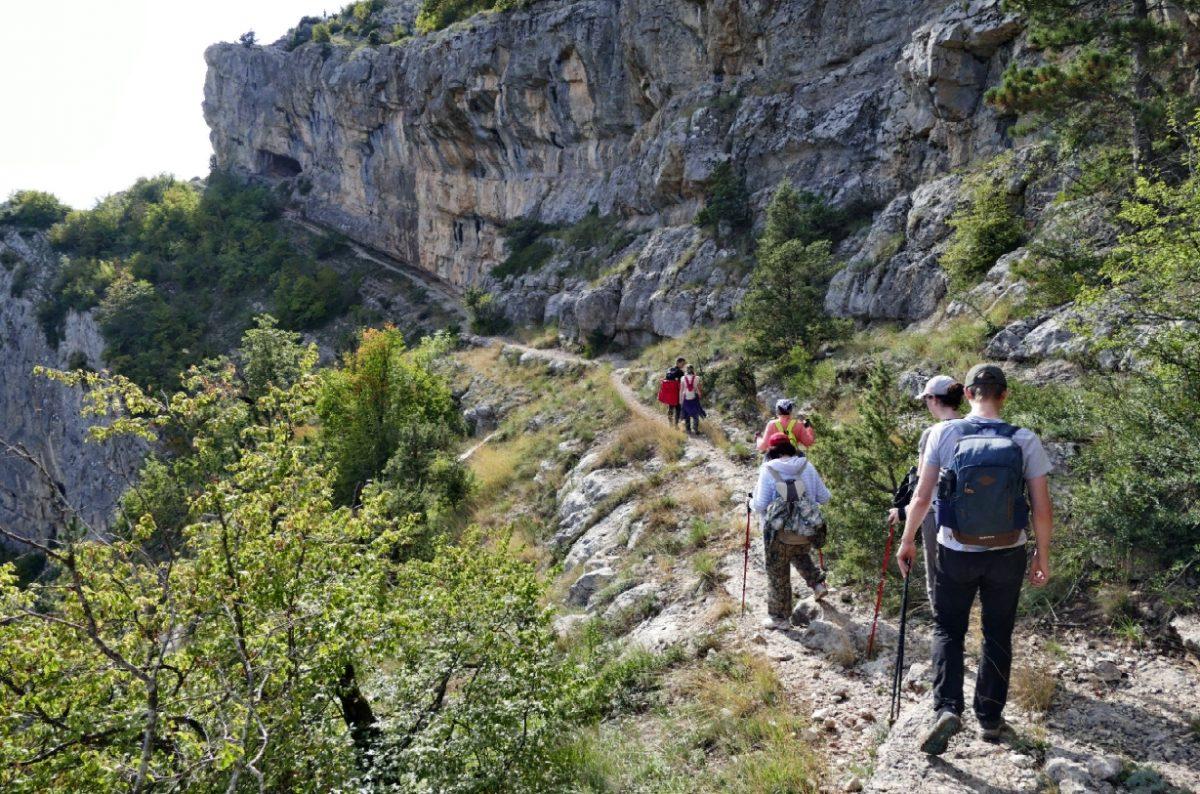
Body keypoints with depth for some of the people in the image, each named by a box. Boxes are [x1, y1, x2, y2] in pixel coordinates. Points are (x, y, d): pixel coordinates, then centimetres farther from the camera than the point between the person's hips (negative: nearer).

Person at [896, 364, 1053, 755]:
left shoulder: (944, 433, -11)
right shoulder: (1025, 441, -9)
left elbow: (922, 496, -9)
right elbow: (1043, 509, -7)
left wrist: (907, 540, 5)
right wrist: (1043, 555, 8)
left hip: (956, 552, -1)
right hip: (1007, 554, 1)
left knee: (947, 629, 15)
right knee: (998, 634, 18)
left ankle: (947, 708, -2)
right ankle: (990, 718, 26)